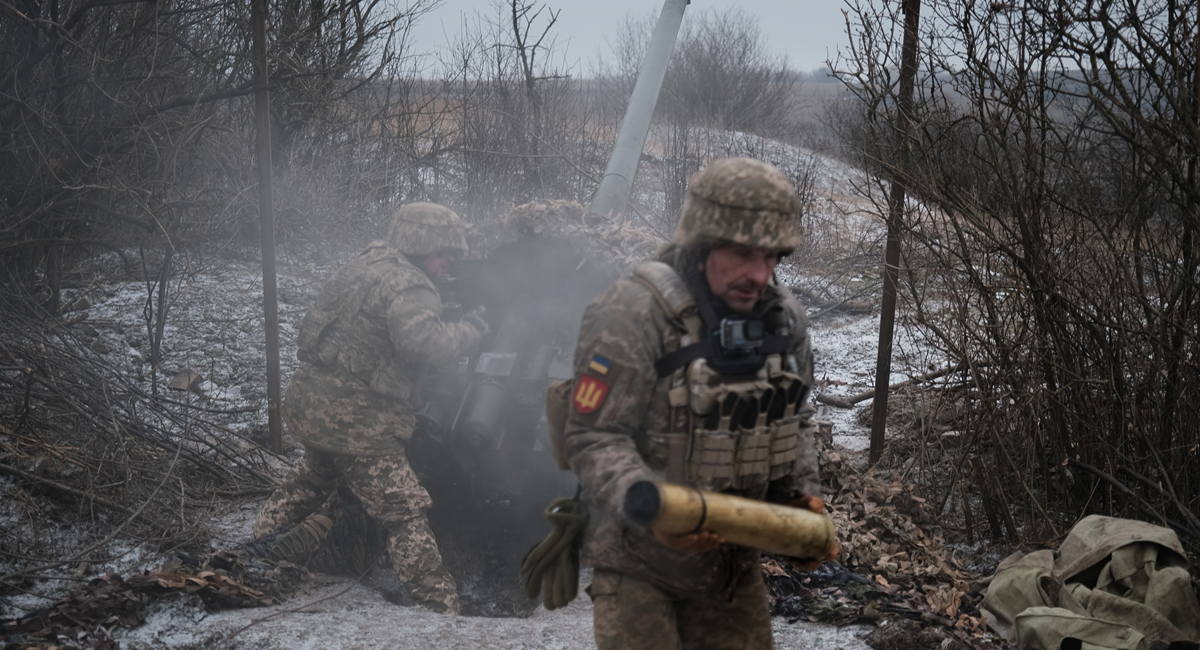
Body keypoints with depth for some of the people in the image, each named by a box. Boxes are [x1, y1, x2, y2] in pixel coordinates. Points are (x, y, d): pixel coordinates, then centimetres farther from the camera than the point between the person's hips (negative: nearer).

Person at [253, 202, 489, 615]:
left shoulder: (361, 268, 15)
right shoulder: (407, 285, -14)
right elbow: (424, 344, -31)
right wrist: (471, 329, -16)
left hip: (306, 399, 9)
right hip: (353, 417, -9)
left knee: (314, 477, 35)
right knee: (403, 512, -6)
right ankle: (439, 605, -5)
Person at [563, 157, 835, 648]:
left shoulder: (784, 318, 1)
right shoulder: (633, 314, -21)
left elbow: (793, 422, 16)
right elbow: (594, 438, -22)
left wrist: (803, 496, 1)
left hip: (734, 561, 6)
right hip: (638, 560, -6)